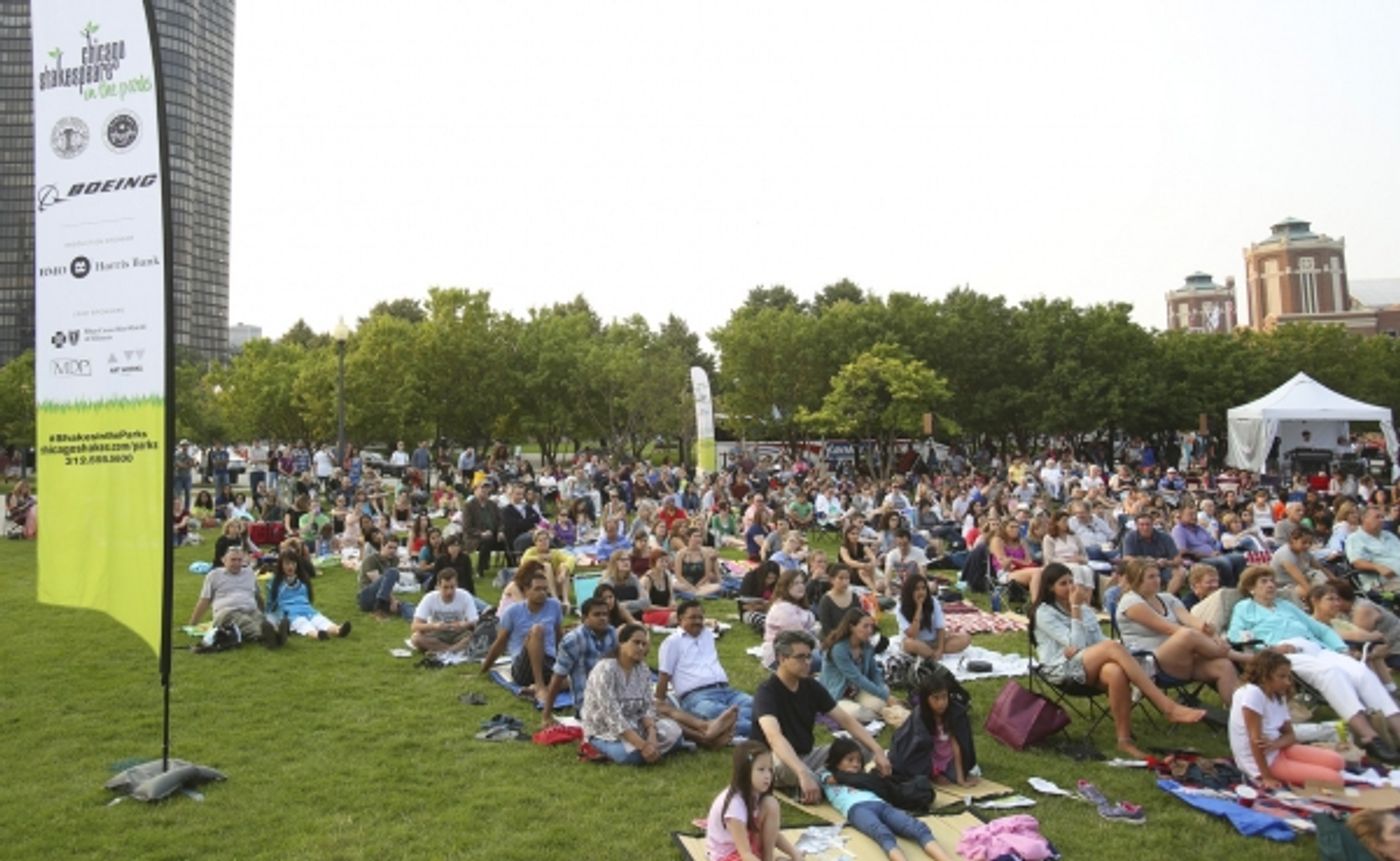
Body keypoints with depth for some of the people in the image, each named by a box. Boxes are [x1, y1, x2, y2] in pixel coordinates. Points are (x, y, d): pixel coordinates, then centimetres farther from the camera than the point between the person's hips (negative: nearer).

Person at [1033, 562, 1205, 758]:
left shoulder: (1084, 608, 20)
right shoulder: (1044, 613, 0)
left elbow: (1099, 644, 10)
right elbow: (1075, 644, -11)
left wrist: (1079, 649, -12)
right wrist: (1075, 609, -9)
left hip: (1090, 666, 5)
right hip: (1061, 669, -5)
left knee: (1116, 672, -35)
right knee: (1114, 646, -33)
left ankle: (1125, 739, -32)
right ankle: (1168, 707, -36)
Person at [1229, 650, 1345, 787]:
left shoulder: (1278, 697, 7)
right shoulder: (1252, 693, -23)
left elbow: (1290, 735, 6)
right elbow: (1255, 739, -23)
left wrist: (1274, 744, -18)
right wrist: (1267, 777, -20)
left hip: (1278, 750, 9)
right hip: (1263, 761, -9)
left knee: (1336, 761, -2)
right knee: (1333, 780, -12)